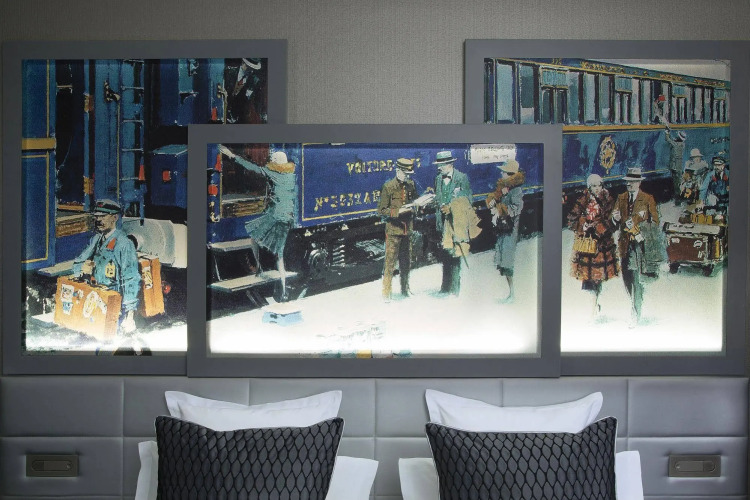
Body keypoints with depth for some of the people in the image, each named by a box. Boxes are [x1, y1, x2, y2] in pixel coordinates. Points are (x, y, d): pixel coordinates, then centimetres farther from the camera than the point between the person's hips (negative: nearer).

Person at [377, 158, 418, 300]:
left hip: (408, 229, 6)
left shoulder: (411, 185, 9)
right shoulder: (388, 187, -8)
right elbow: (381, 210, -8)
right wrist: (398, 211, -20)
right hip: (394, 230, -6)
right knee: (390, 262, -4)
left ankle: (405, 290, 26)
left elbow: (415, 203, 21)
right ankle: (386, 293, 3)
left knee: (406, 262, 13)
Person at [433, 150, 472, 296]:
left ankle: (454, 289, -1)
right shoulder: (438, 179, 12)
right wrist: (442, 206, -1)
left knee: (454, 255, -7)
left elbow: (467, 200, -3)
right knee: (444, 255, 9)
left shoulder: (462, 178, -4)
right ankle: (445, 288, 19)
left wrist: (450, 208, -11)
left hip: (456, 221, -5)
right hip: (442, 221, 5)